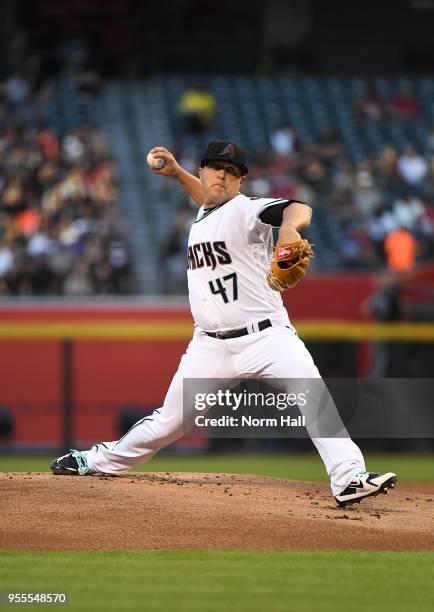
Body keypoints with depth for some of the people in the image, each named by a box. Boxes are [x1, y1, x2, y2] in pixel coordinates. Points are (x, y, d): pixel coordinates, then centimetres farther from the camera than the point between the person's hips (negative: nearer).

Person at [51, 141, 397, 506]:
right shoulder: (202, 216, 14)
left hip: (265, 336, -6)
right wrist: (177, 173, 32)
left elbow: (299, 209, -31)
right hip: (211, 346, 6)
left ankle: (349, 479, -31)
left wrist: (289, 228, -53)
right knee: (170, 421, 12)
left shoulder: (246, 210, -9)